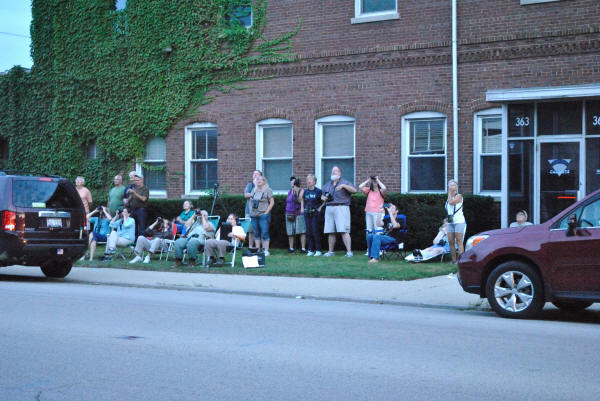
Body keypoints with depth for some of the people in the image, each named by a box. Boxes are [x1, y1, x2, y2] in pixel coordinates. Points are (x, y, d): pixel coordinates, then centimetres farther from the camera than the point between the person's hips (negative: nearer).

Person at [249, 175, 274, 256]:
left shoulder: (267, 191, -2)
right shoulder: (253, 191, 14)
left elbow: (272, 202, -4)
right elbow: (250, 202, 20)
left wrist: (266, 212, -10)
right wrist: (251, 212, 8)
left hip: (263, 215, -5)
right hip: (254, 216, 5)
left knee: (264, 233, -6)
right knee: (256, 233, 8)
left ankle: (266, 251, -4)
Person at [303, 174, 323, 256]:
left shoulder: (318, 191, -4)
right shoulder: (305, 191, 10)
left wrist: (320, 207, -6)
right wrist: (304, 208, 11)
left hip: (315, 213, -5)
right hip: (307, 213, 5)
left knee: (315, 231, -8)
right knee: (308, 232, 4)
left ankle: (318, 250, -3)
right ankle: (310, 250, 9)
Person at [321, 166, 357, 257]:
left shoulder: (345, 182, 6)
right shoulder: (327, 185, 22)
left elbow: (354, 190, -8)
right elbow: (322, 195, 32)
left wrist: (343, 185, -20)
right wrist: (323, 197, 9)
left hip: (341, 208, -6)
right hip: (329, 208, 6)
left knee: (344, 231, -14)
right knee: (330, 232, 6)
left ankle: (349, 251, -15)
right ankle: (331, 251, 14)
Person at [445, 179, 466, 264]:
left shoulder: (459, 196, -4)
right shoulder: (449, 198, 18)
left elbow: (451, 202, -19)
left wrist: (450, 192, -9)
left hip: (459, 222, -7)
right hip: (450, 222, 7)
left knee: (459, 242, -9)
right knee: (450, 242, 2)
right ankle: (454, 260, 8)